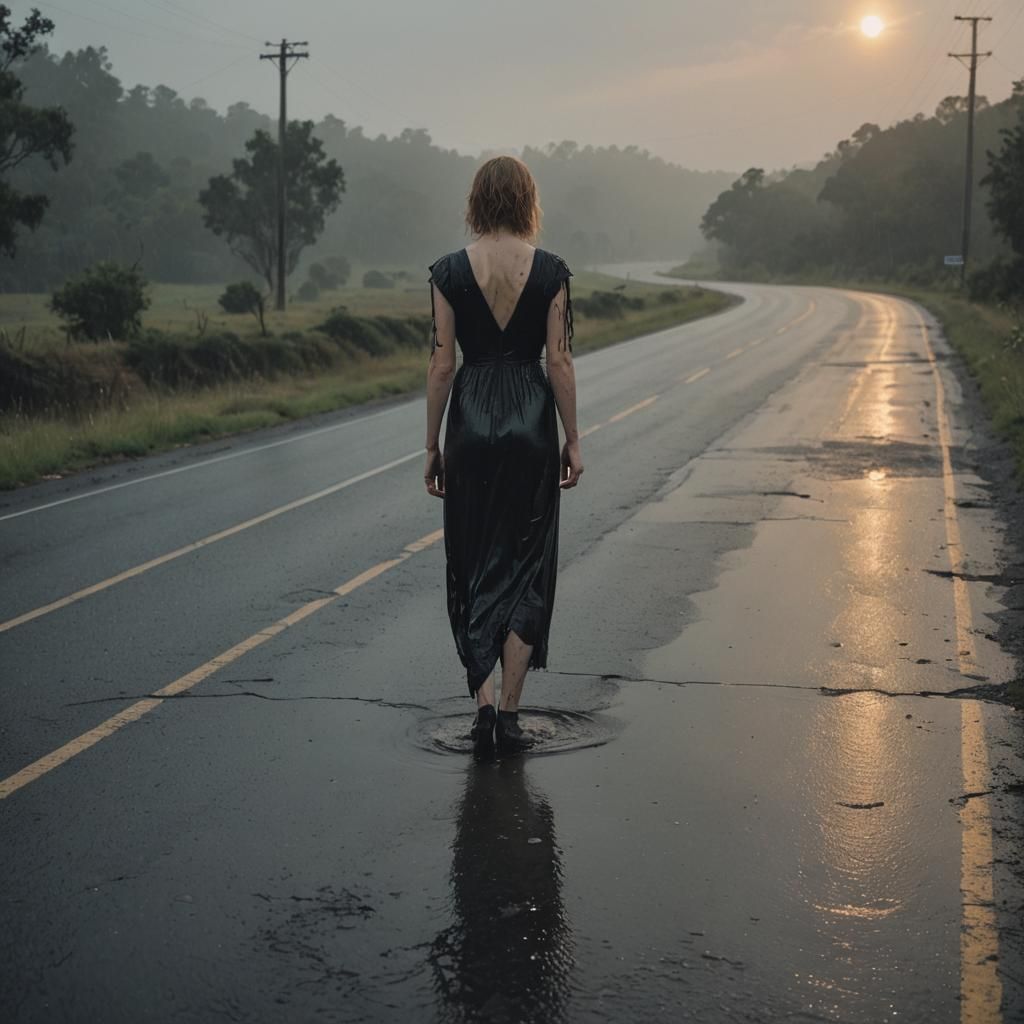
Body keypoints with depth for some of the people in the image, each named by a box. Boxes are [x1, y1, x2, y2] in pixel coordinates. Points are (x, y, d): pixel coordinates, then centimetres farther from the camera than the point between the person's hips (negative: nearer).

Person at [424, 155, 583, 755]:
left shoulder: (450, 271, -3)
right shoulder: (550, 270, -4)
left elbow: (443, 364, -3)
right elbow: (559, 360, -4)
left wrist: (433, 445, 5)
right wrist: (573, 440, 3)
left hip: (471, 419, 0)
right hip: (532, 419, 0)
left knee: (473, 565, 12)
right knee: (526, 566, 8)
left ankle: (484, 703, 2)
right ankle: (510, 716, 6)